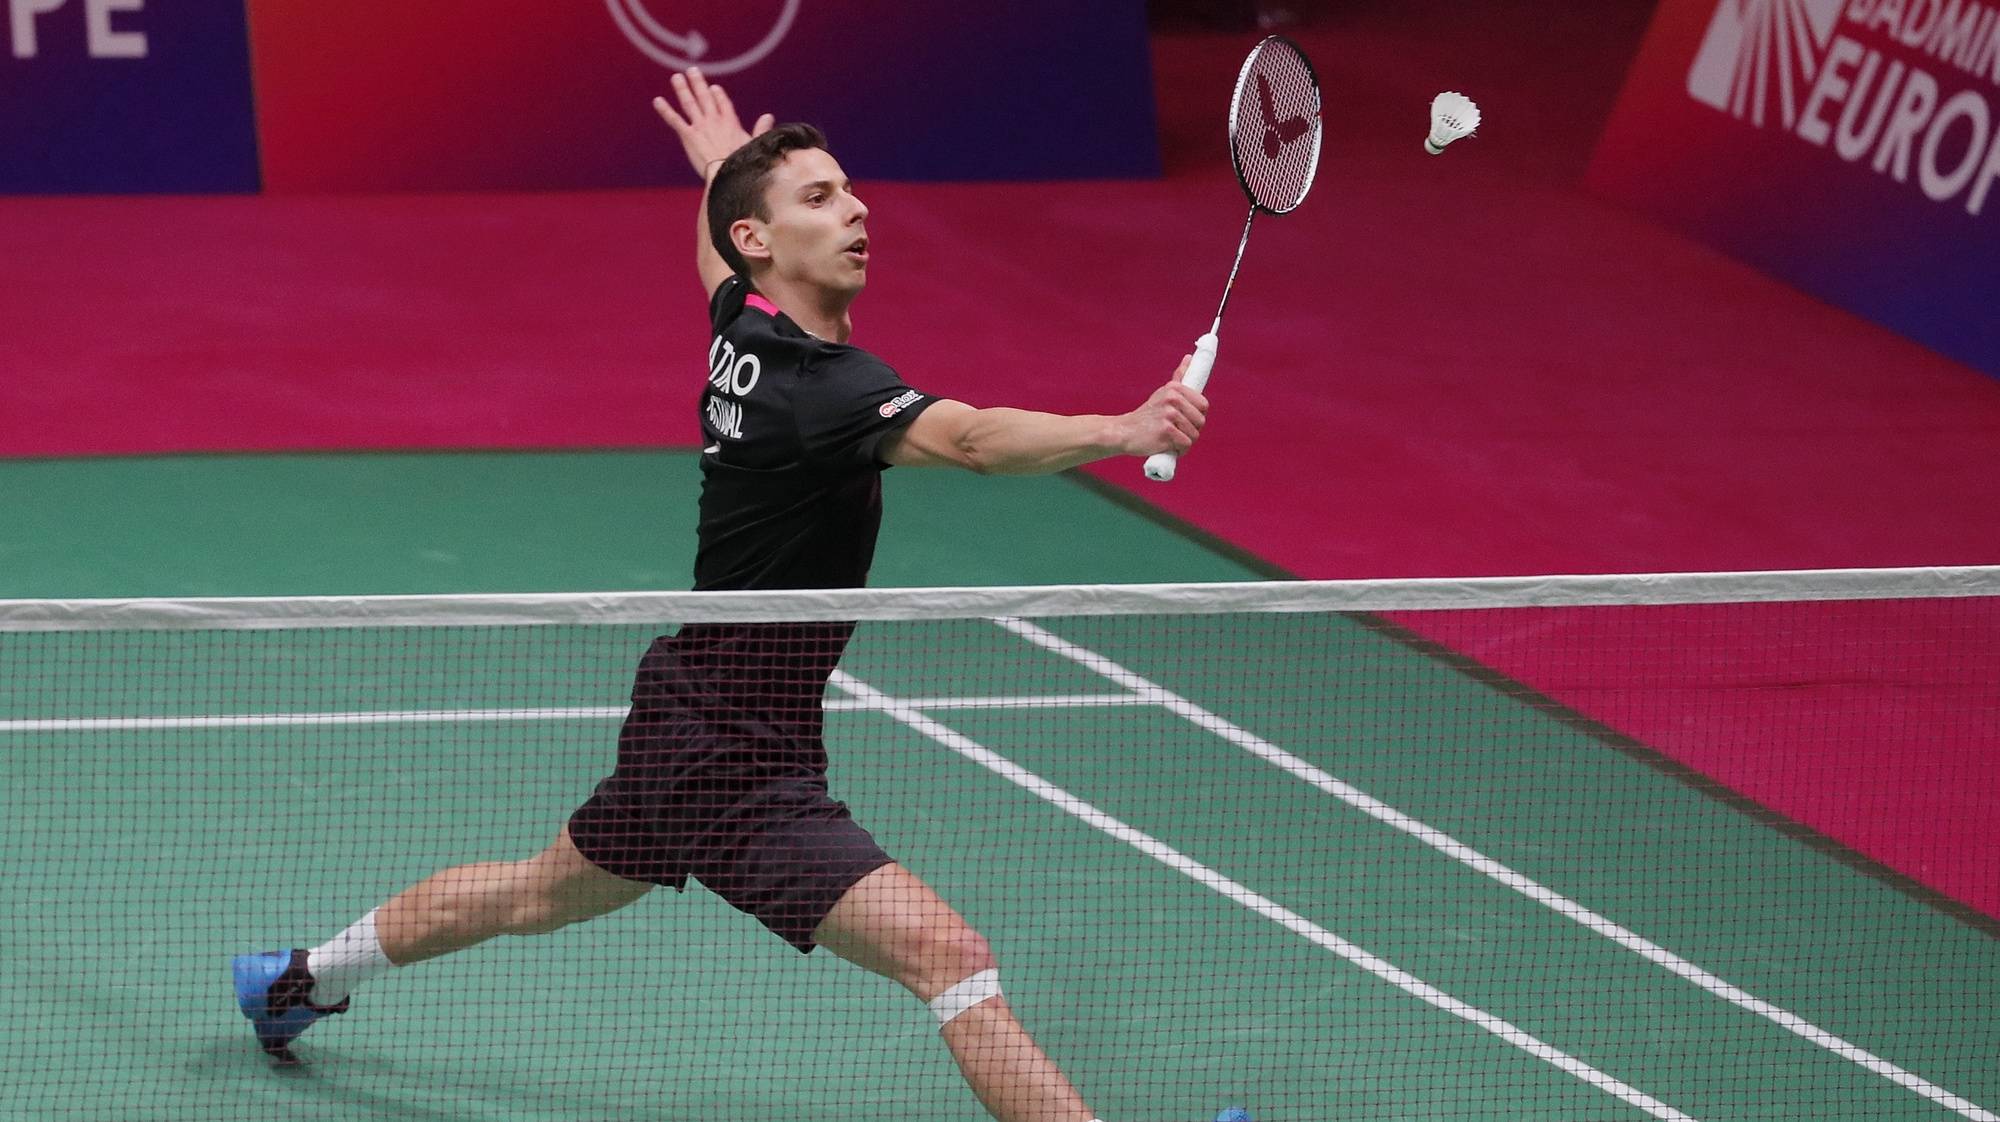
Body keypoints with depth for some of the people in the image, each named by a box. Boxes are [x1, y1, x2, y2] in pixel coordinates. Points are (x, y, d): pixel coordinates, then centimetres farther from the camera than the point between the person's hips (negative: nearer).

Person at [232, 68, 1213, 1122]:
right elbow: (971, 438, -46)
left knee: (541, 892, 34)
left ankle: (302, 980, 55)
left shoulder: (742, 322, 0)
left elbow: (712, 257, 27)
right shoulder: (817, 383, -27)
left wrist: (720, 171, 47)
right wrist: (1122, 431, -59)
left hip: (681, 712, 11)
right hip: (738, 762, -11)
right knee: (947, 954, -21)